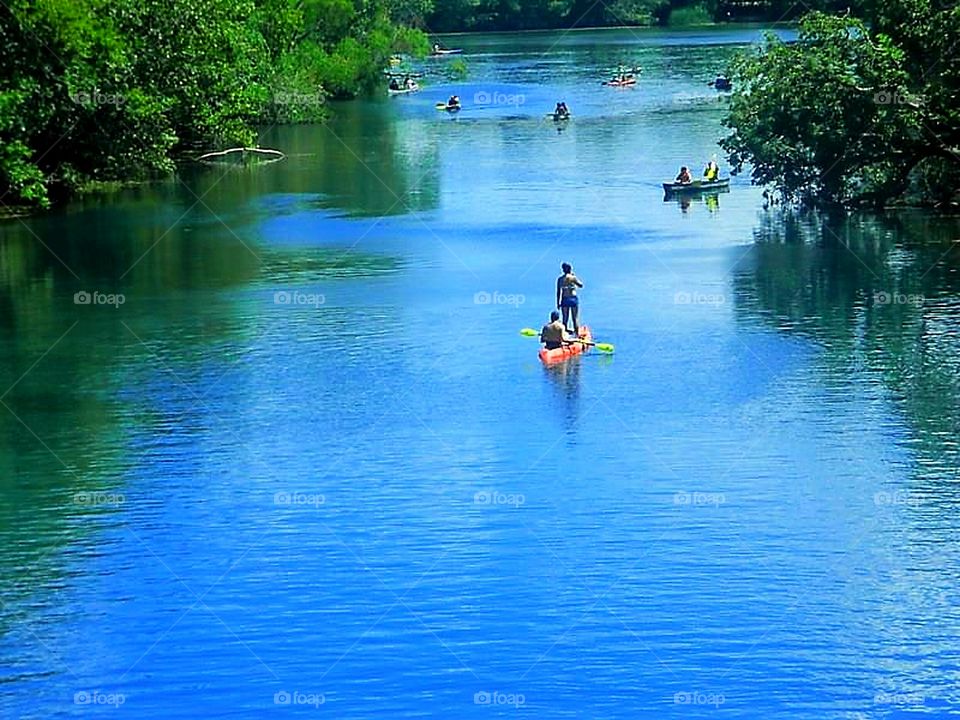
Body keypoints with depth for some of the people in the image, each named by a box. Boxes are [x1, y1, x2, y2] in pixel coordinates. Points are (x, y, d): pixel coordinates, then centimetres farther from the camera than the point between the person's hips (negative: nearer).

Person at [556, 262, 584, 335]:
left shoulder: (560, 279, 1)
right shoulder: (573, 277, -8)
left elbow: (558, 292, 2)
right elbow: (581, 285, 9)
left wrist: (558, 303, 8)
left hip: (564, 300, 2)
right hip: (573, 299, -2)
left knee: (565, 319, 8)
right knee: (575, 318, 5)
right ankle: (577, 334, 4)